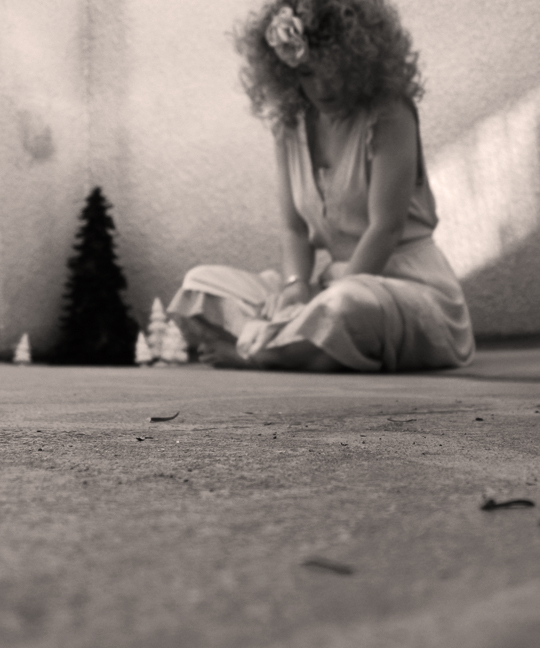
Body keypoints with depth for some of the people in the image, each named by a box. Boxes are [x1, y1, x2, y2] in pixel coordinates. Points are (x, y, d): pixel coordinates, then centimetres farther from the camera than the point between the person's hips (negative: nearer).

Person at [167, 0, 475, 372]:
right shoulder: (291, 124, 8)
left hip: (410, 284, -5)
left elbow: (386, 228, -16)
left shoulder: (389, 115, -9)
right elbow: (294, 227, 8)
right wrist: (296, 284, -13)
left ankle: (250, 352, -19)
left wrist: (325, 301, -20)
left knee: (347, 305, -42)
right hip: (340, 282, 6)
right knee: (201, 283, -2)